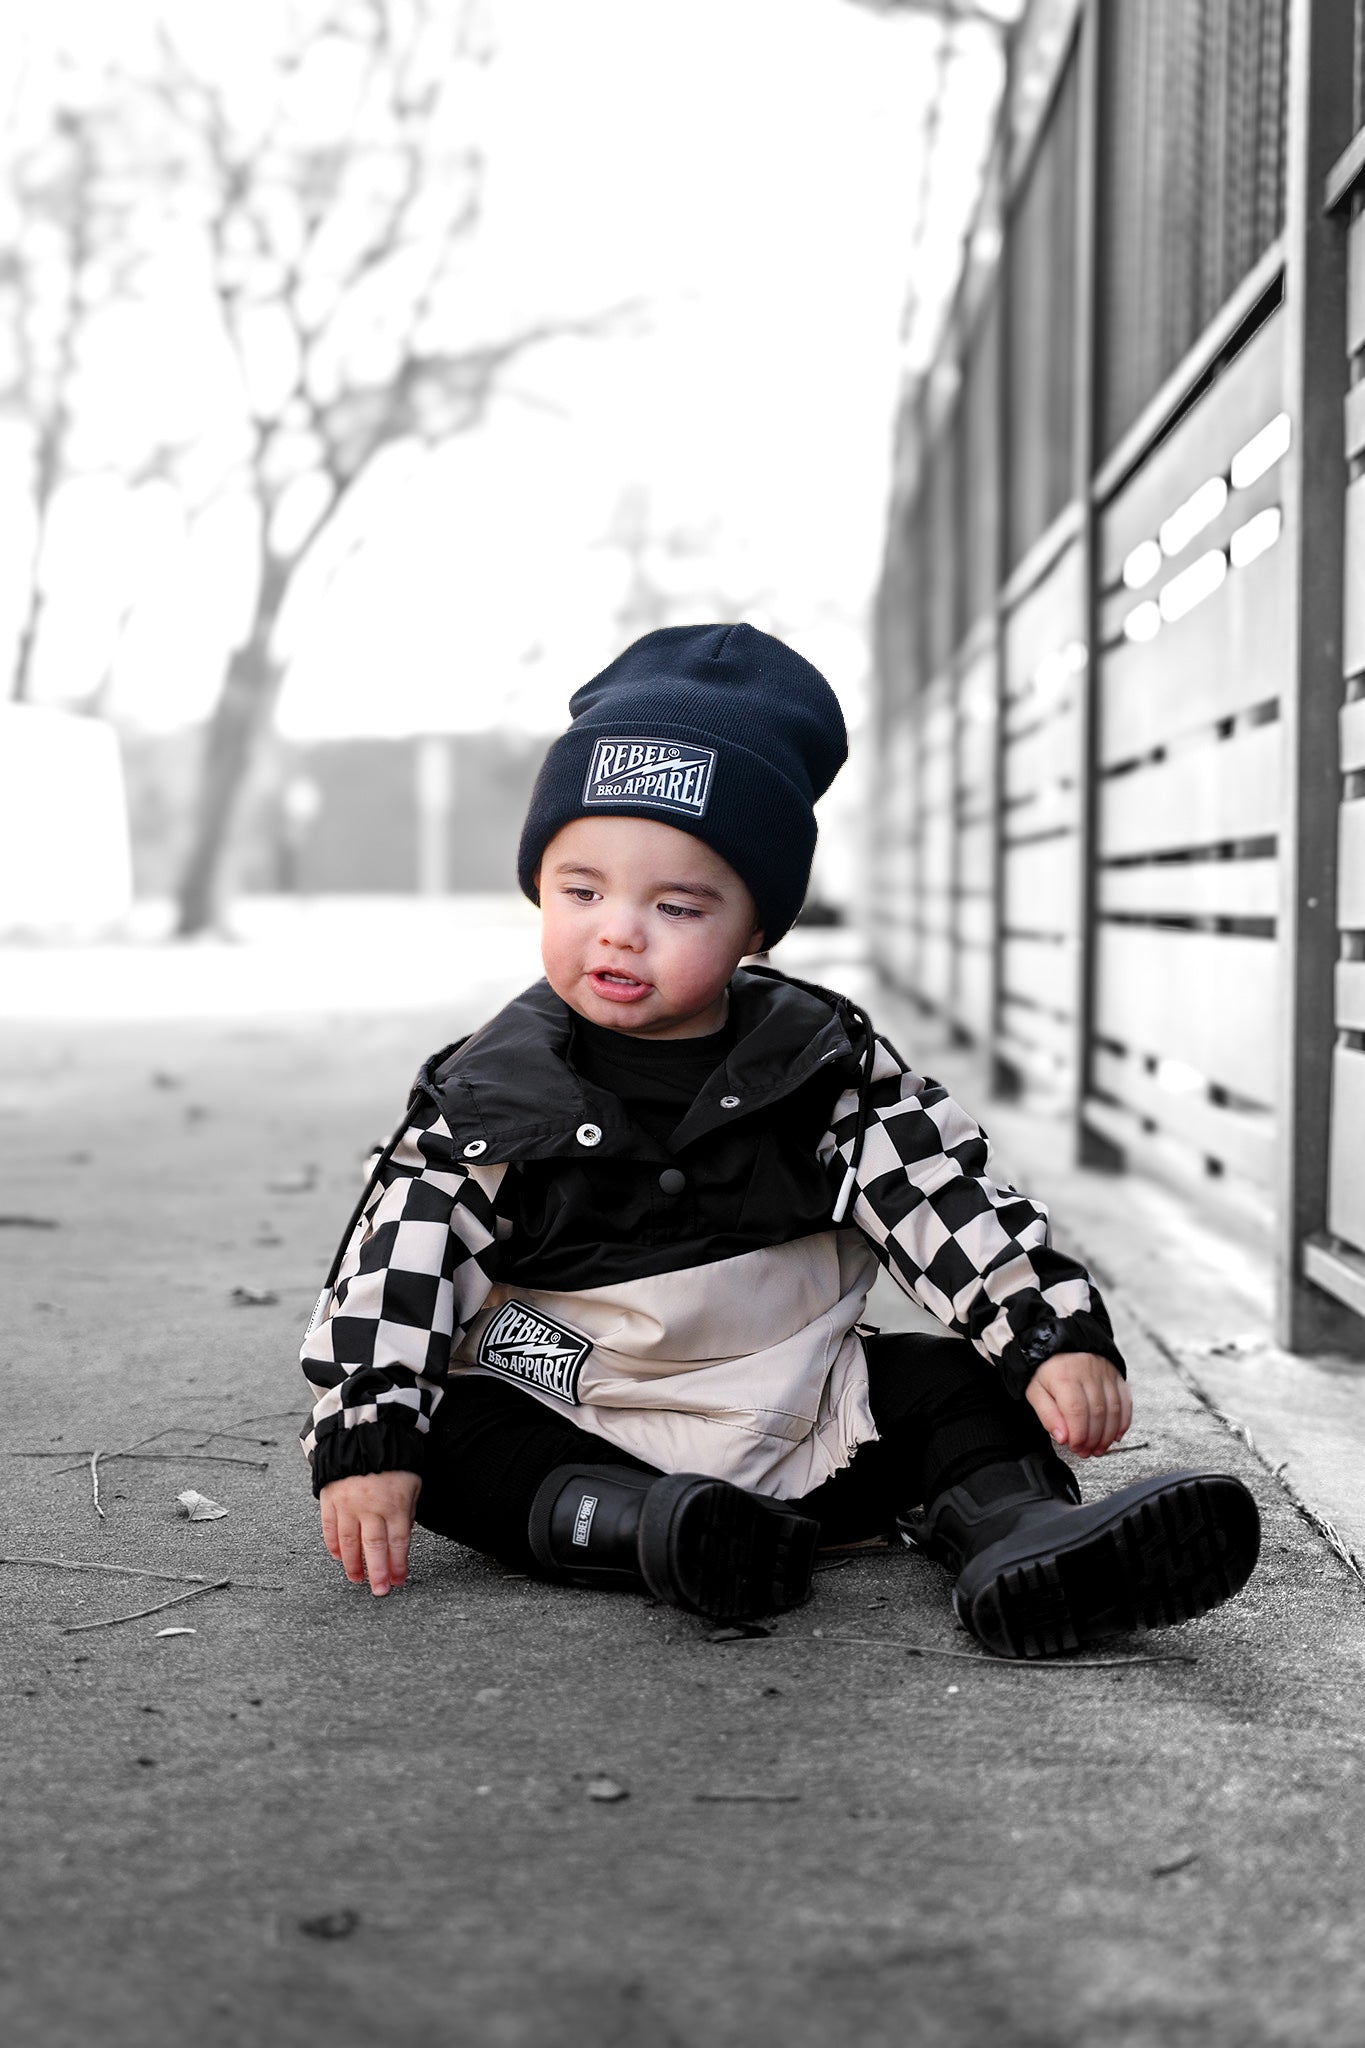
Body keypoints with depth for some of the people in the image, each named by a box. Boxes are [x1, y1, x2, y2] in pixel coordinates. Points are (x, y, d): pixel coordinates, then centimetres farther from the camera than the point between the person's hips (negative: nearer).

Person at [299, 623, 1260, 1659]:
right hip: (573, 1432, -1)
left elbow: (951, 1202, -7)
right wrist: (366, 1446, -19)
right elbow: (400, 1260, -10)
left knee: (961, 1382, -10)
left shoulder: (822, 1058, -5)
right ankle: (628, 1527, -41)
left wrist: (1061, 1338, -18)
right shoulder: (488, 1097, -8)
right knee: (448, 1434, -25)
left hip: (805, 1420, 2)